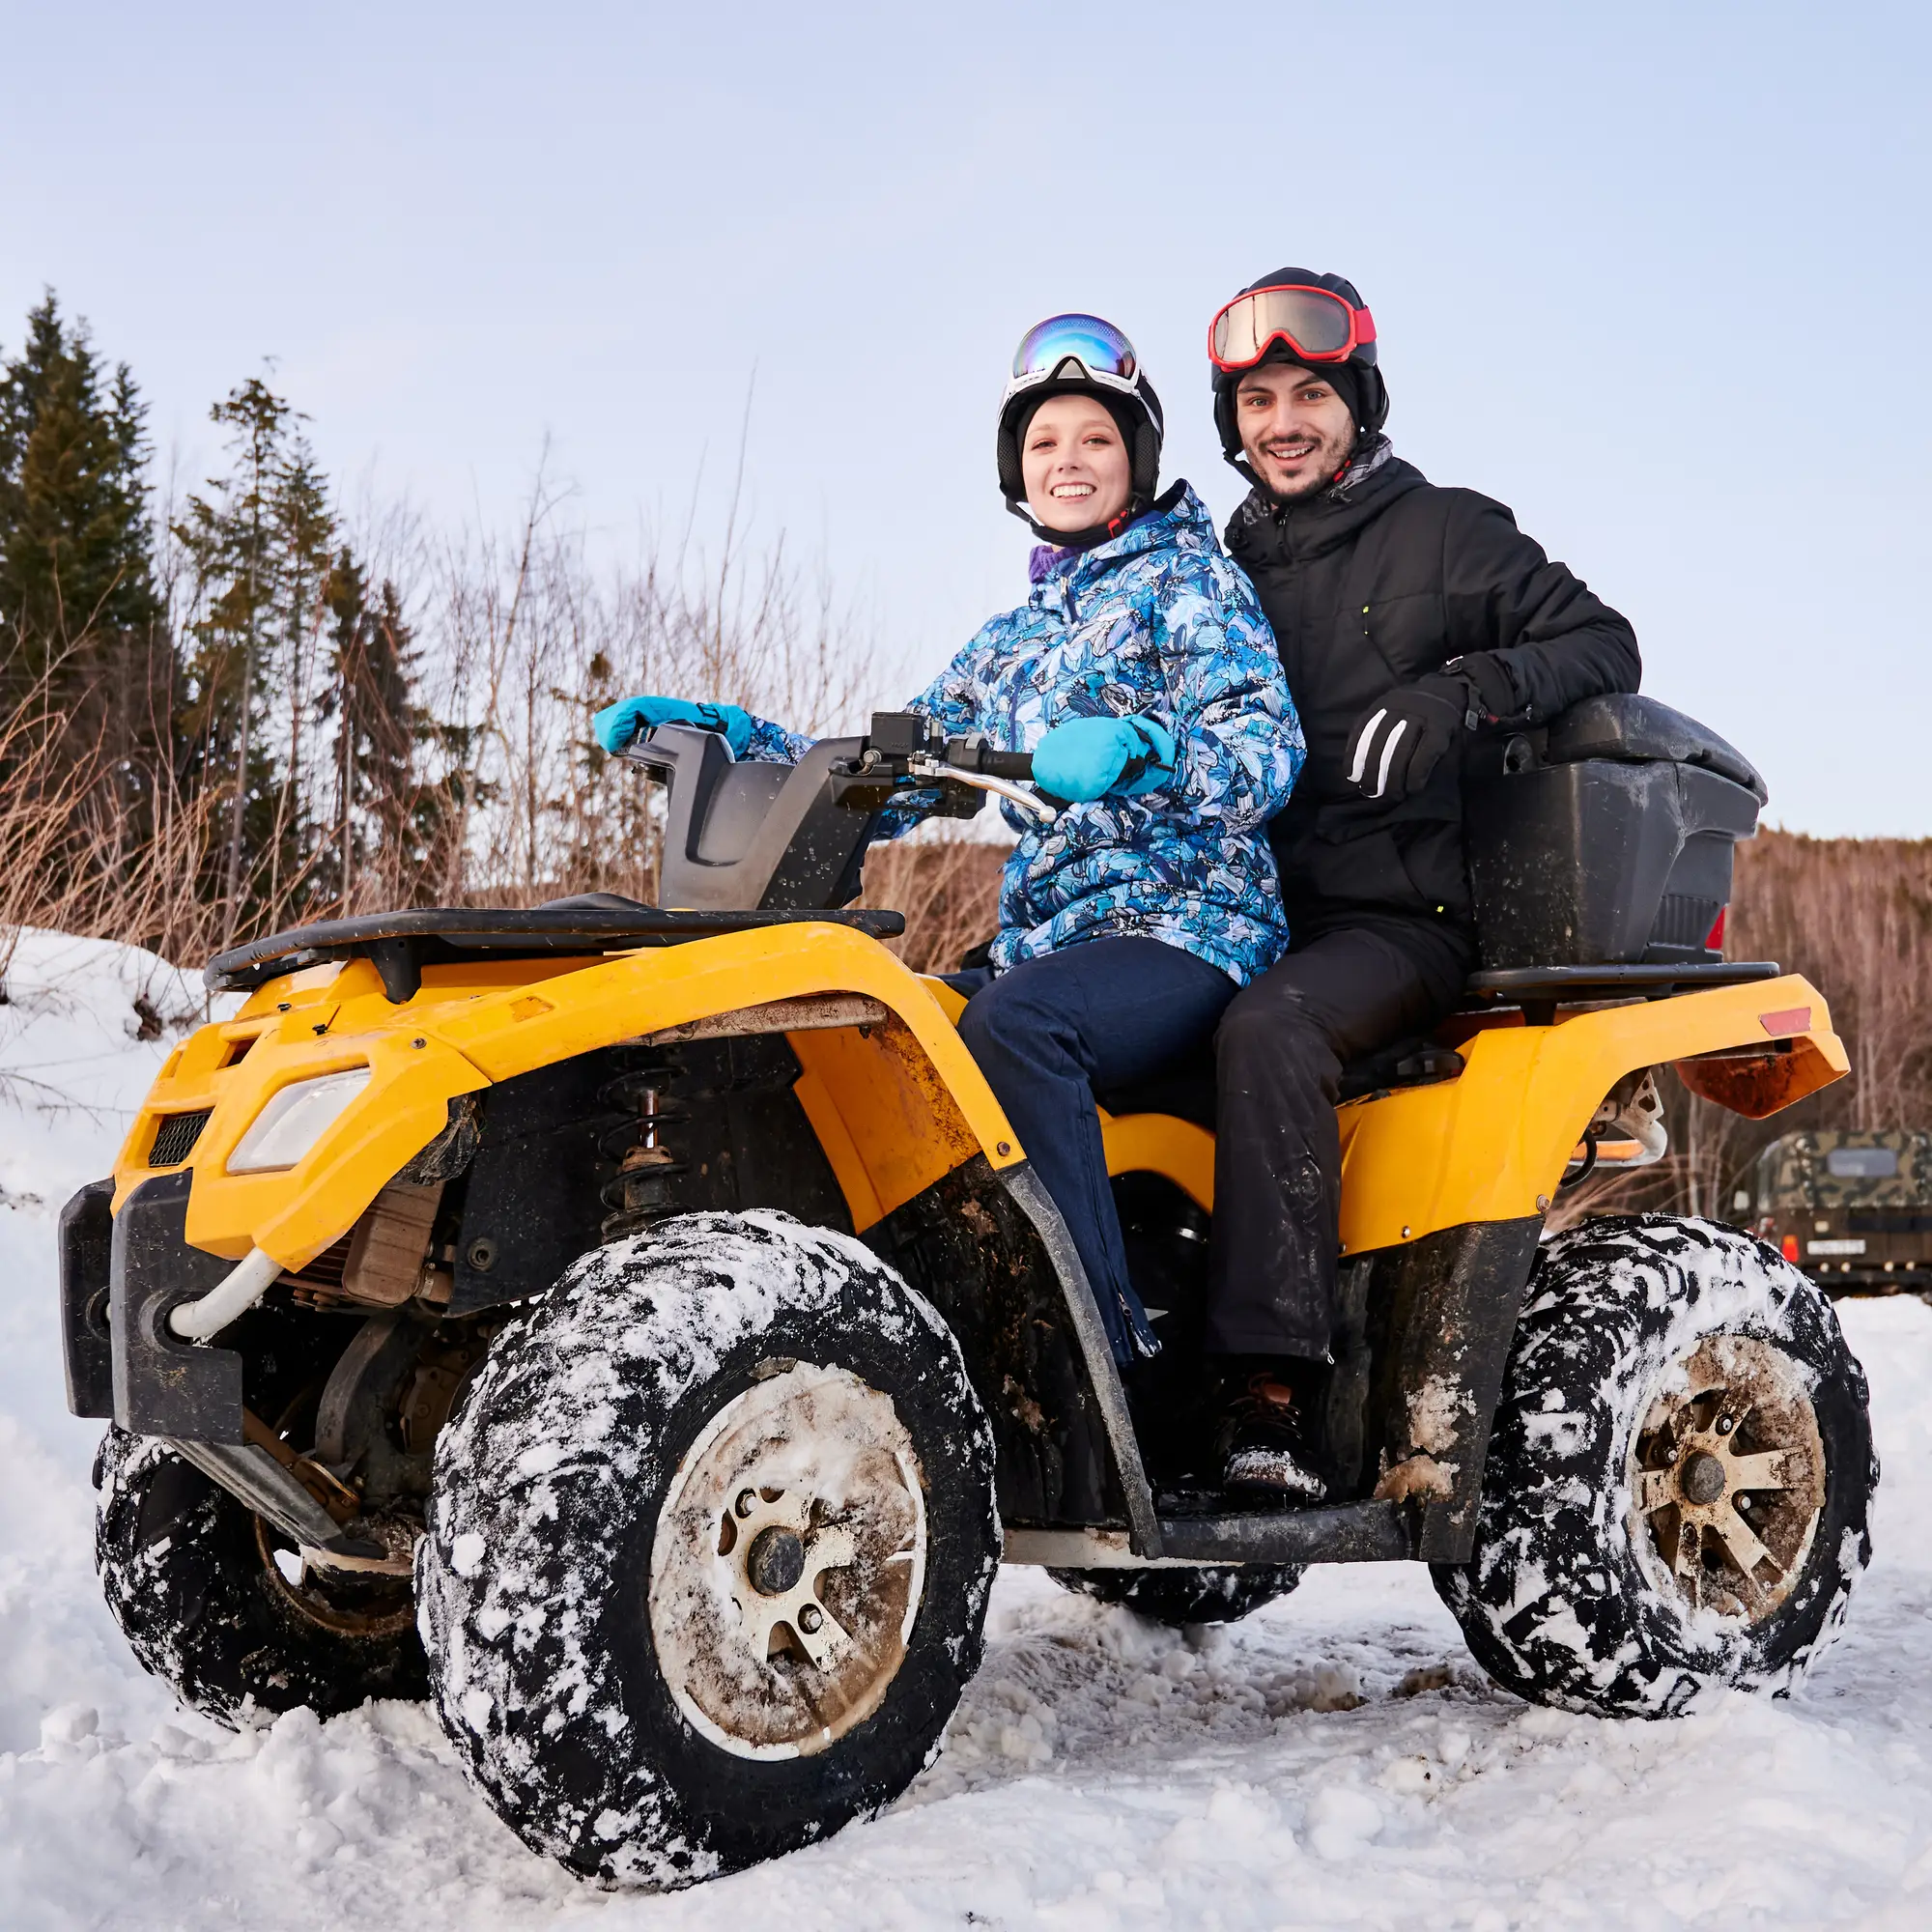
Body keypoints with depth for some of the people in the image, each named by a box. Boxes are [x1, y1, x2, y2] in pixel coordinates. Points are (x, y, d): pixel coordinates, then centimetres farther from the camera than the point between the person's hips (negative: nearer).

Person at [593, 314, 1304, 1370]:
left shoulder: (1190, 580, 5)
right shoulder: (1011, 642, 23)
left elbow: (1267, 752, -10)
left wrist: (1133, 747, -31)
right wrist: (731, 733, 6)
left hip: (1186, 926, -6)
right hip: (1043, 939, 6)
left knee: (1011, 1021, -36)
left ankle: (1109, 1358, -34)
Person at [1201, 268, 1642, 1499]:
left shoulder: (1448, 534, 7)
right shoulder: (1226, 570, 23)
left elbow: (1606, 646, -1)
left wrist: (1469, 688, -19)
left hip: (1405, 917, -6)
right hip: (1252, 918, 6)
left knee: (1267, 1028, -35)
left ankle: (1279, 1386, -37)